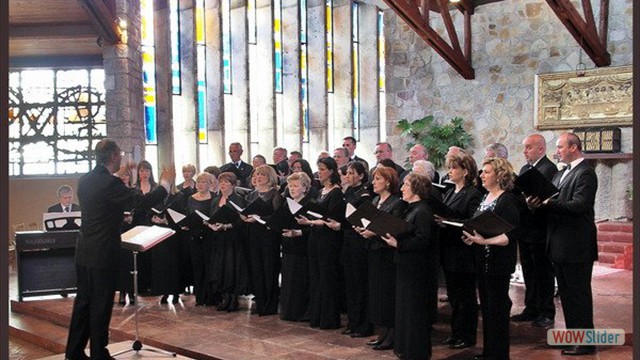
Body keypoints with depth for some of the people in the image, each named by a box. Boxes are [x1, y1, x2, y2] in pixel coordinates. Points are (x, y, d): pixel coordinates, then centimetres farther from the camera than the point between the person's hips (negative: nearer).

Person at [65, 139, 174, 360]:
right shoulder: (110, 183, -20)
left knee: (83, 301, 16)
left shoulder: (85, 180, 6)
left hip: (84, 253, 8)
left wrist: (118, 176, 26)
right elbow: (141, 201, -18)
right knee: (101, 305, 2)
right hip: (104, 254, -8)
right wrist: (166, 183, -5)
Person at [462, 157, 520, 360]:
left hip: (498, 264, -8)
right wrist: (471, 237, 0)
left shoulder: (507, 201, -14)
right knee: (486, 307, 16)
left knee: (497, 308, 3)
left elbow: (510, 236, -20)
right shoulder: (485, 197, 11)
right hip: (482, 262, 8)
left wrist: (484, 241, -30)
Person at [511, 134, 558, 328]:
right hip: (525, 230, 8)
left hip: (540, 230, -8)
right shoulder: (524, 169, 15)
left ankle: (546, 313, 12)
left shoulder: (549, 169, -13)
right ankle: (531, 309, 25)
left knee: (544, 273, 3)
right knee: (529, 273, 15)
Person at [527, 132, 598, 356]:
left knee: (579, 294, 0)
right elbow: (554, 204, 12)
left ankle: (586, 343, 10)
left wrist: (547, 202, -29)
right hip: (559, 245, 9)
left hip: (576, 245, -9)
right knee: (566, 294, 17)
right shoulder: (561, 174, 15)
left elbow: (579, 205, -25)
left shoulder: (585, 173, -13)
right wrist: (538, 202, -8)